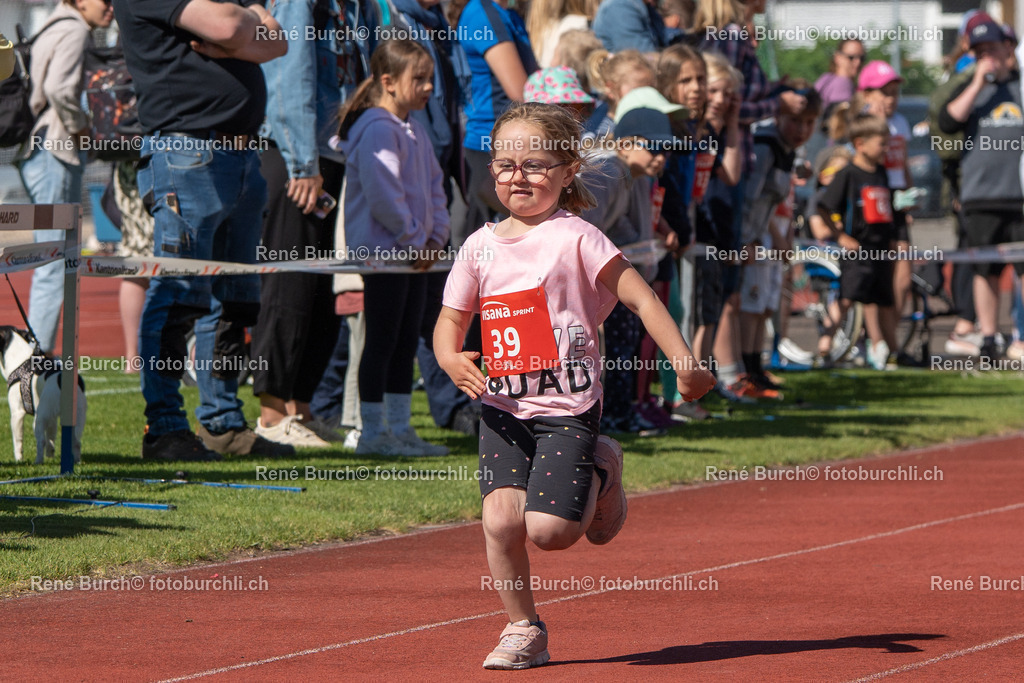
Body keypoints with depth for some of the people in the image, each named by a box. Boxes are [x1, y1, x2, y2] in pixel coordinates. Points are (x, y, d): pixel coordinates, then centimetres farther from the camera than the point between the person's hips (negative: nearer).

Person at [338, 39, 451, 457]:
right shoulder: (378, 130, -16)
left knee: (406, 342, 12)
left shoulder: (414, 131, 15)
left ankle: (400, 427, 17)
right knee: (382, 341, -5)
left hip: (413, 252, 9)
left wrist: (436, 236, 6)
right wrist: (414, 240, -15)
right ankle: (373, 432, -1)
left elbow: (434, 185, 20)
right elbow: (383, 195, -22)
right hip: (383, 250, -9)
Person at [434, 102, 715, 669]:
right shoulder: (481, 246, 8)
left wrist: (684, 363, -18)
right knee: (501, 520, -13)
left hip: (567, 409, -4)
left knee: (549, 530, -14)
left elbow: (641, 299, -9)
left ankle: (600, 474, 18)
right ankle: (523, 630, 6)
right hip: (503, 408, 4)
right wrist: (451, 358, -9)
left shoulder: (574, 238, -7)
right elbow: (450, 320, 15)